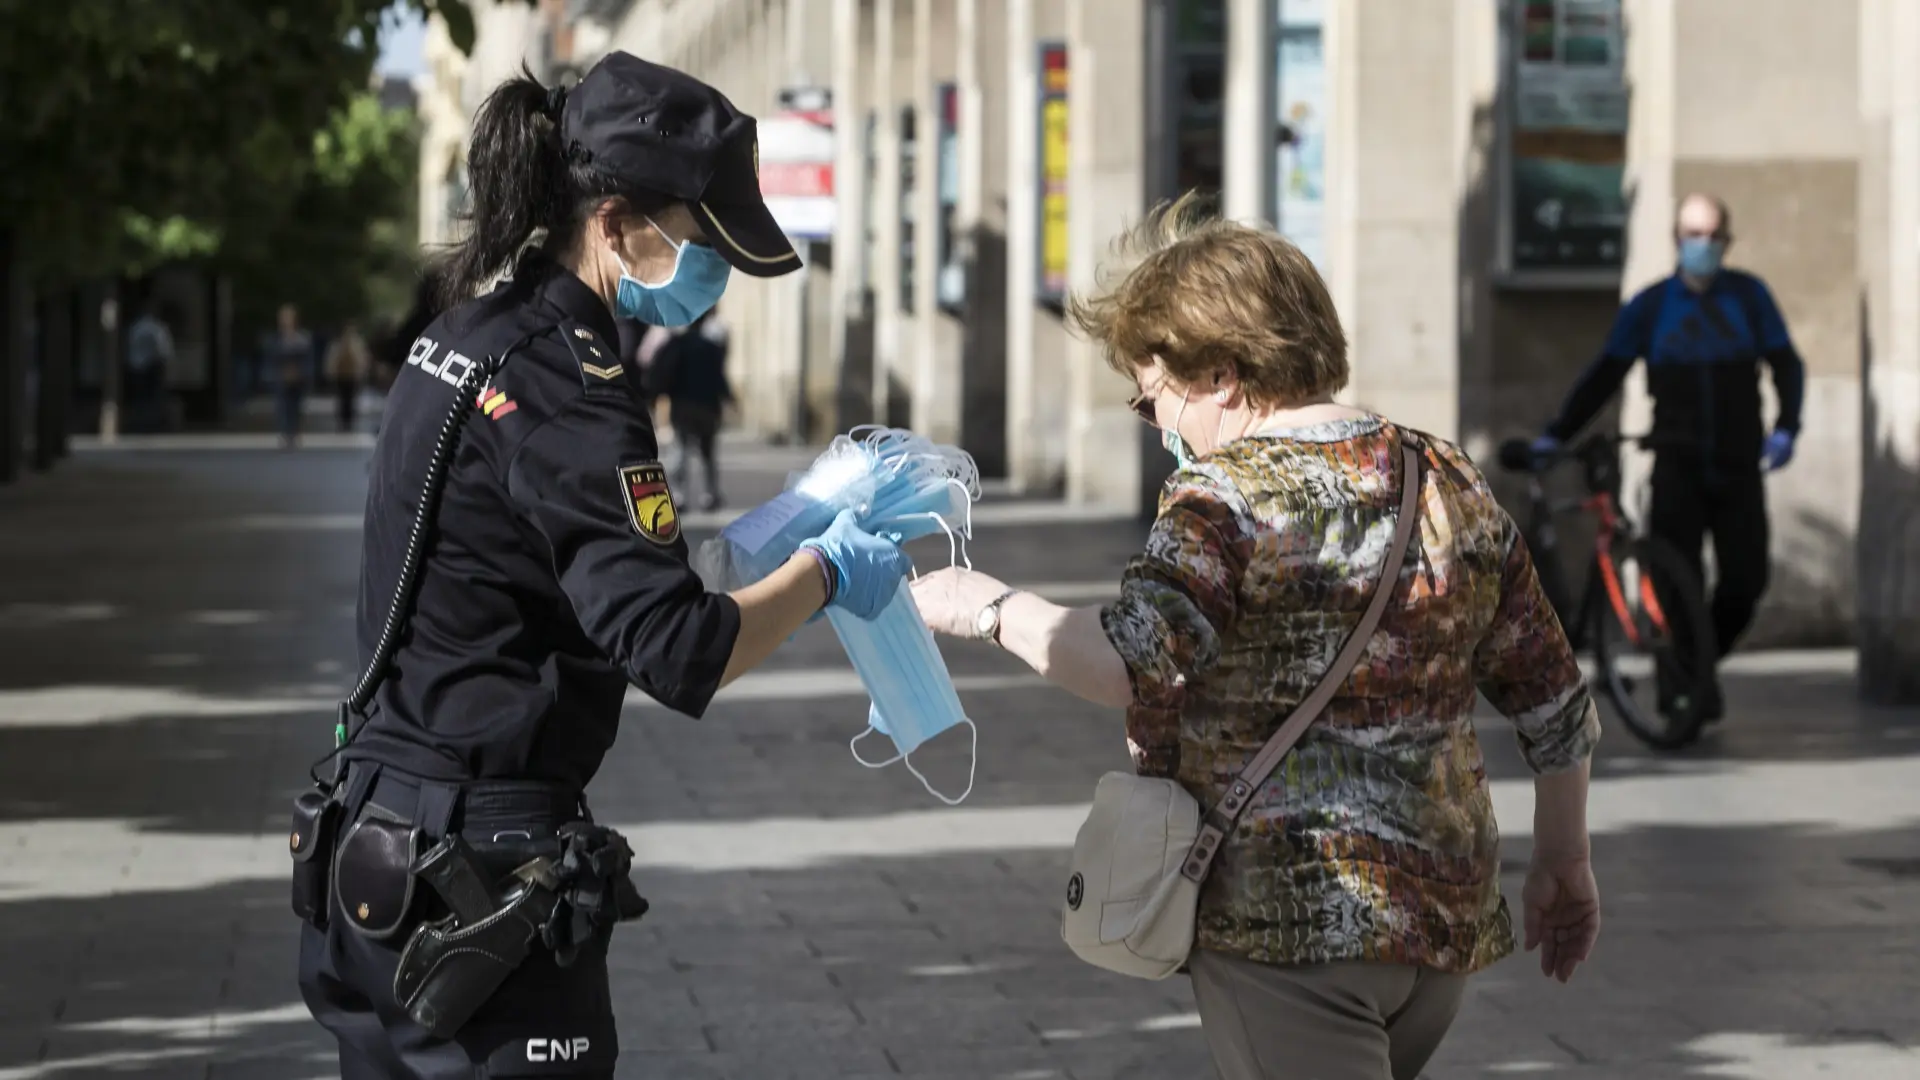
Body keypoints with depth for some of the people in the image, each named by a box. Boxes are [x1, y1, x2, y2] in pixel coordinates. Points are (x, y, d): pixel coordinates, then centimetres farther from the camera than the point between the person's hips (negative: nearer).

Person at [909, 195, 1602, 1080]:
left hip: (1284, 923, -8)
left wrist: (988, 607, -15)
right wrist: (1564, 863, 24)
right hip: (1446, 915, 8)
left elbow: (1130, 665, -29)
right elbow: (1556, 705, 13)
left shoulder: (1228, 494, -12)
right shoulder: (1451, 483, 10)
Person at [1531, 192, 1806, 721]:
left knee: (1745, 581, -5)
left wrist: (1785, 429, -14)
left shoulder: (1748, 295, 6)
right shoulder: (1650, 306, 3)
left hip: (1738, 467, 1)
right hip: (1678, 464, -1)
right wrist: (1555, 435, -7)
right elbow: (1605, 375, 3)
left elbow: (1786, 365, 3)